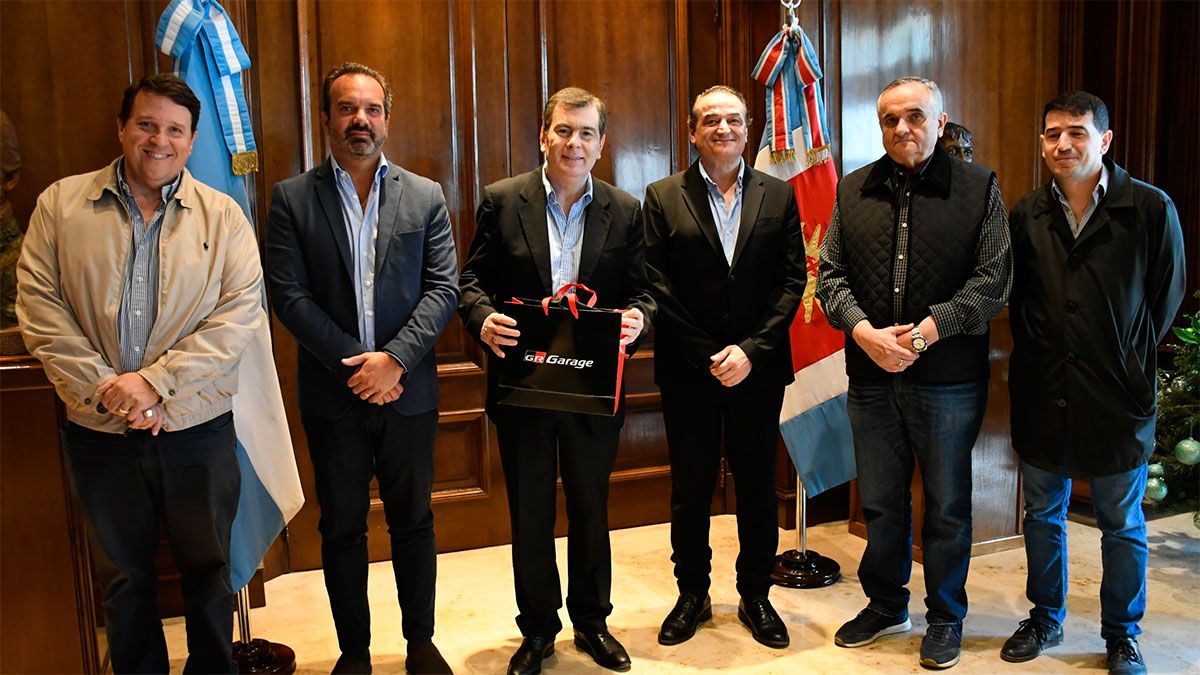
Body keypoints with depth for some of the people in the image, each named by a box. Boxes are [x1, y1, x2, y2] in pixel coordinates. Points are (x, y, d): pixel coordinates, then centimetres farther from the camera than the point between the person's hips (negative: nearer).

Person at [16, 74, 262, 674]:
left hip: (198, 426, 0)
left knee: (208, 569, 12)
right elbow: (38, 306, -2)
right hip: (98, 429, 1)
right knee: (122, 577, 16)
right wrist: (106, 389, -13)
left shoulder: (222, 215, 0)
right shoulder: (60, 204, 3)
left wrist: (155, 381, -16)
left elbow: (241, 313, -8)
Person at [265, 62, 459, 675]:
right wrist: (355, 363, -14)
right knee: (341, 528, 12)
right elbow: (289, 294, -7)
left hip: (407, 391, 1)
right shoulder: (292, 198, 1)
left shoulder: (426, 197, 4)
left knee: (413, 522, 12)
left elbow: (443, 287, -2)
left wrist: (394, 358, -15)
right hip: (333, 395, 0)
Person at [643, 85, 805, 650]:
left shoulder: (779, 195, 6)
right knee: (691, 487, 9)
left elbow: (792, 280, 0)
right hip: (688, 371, -1)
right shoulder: (663, 197, 1)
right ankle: (693, 594, 25)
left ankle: (755, 596, 26)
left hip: (758, 368, 1)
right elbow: (656, 286, -5)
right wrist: (709, 356, -10)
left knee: (757, 486, 11)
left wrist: (751, 350, -11)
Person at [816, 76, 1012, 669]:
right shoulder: (852, 191, 8)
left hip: (949, 378, -2)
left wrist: (928, 329, -17)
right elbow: (830, 274, 5)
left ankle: (946, 617, 28)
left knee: (947, 505, 10)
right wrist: (864, 331, -12)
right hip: (871, 376, 3)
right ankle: (885, 605, 33)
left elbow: (994, 278, -7)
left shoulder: (978, 187, -1)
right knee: (880, 502, 14)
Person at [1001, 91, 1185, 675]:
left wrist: (1131, 363, 2)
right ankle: (1045, 619, 32)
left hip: (1117, 397, -3)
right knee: (1043, 514, 15)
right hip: (1041, 393, 3)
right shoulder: (1026, 215, 3)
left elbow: (1166, 297, 1)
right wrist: (1035, 358, 4)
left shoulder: (1150, 209, -6)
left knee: (1122, 524, 10)